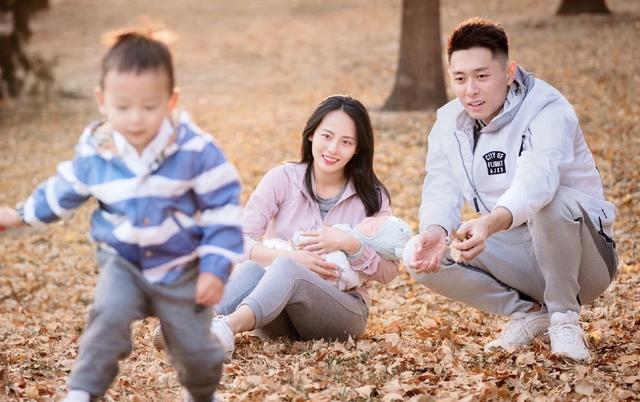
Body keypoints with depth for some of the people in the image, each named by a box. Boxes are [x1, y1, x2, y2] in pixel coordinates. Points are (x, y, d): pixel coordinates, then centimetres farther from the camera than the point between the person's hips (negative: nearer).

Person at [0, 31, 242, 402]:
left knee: (195, 348, 7)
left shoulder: (196, 150, -21)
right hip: (123, 263, 1)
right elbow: (64, 191, 8)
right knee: (109, 315, -28)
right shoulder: (93, 153, -13)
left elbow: (223, 207, -14)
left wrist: (216, 268, -16)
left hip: (182, 268, -1)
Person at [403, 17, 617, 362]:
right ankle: (529, 313, 0)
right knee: (424, 258, -16)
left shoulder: (547, 110, -19)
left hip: (582, 260, -5)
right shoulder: (449, 123, 1)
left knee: (551, 202, -37)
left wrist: (490, 223, -59)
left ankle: (564, 317, -15)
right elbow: (441, 189, -12)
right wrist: (434, 230, -37)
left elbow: (537, 178, -40)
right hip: (517, 258, 5)